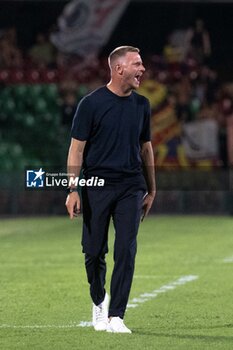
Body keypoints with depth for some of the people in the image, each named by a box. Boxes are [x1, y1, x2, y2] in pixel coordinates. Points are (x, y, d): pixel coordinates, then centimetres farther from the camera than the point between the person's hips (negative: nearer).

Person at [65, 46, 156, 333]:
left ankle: (115, 316, -5)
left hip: (131, 188, 3)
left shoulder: (141, 105, 9)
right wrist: (72, 190, -11)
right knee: (94, 251, 3)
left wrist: (151, 190, 18)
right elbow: (77, 148, -5)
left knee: (126, 252, -7)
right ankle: (99, 301, 31)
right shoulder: (91, 103, -5)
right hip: (96, 188, -3)